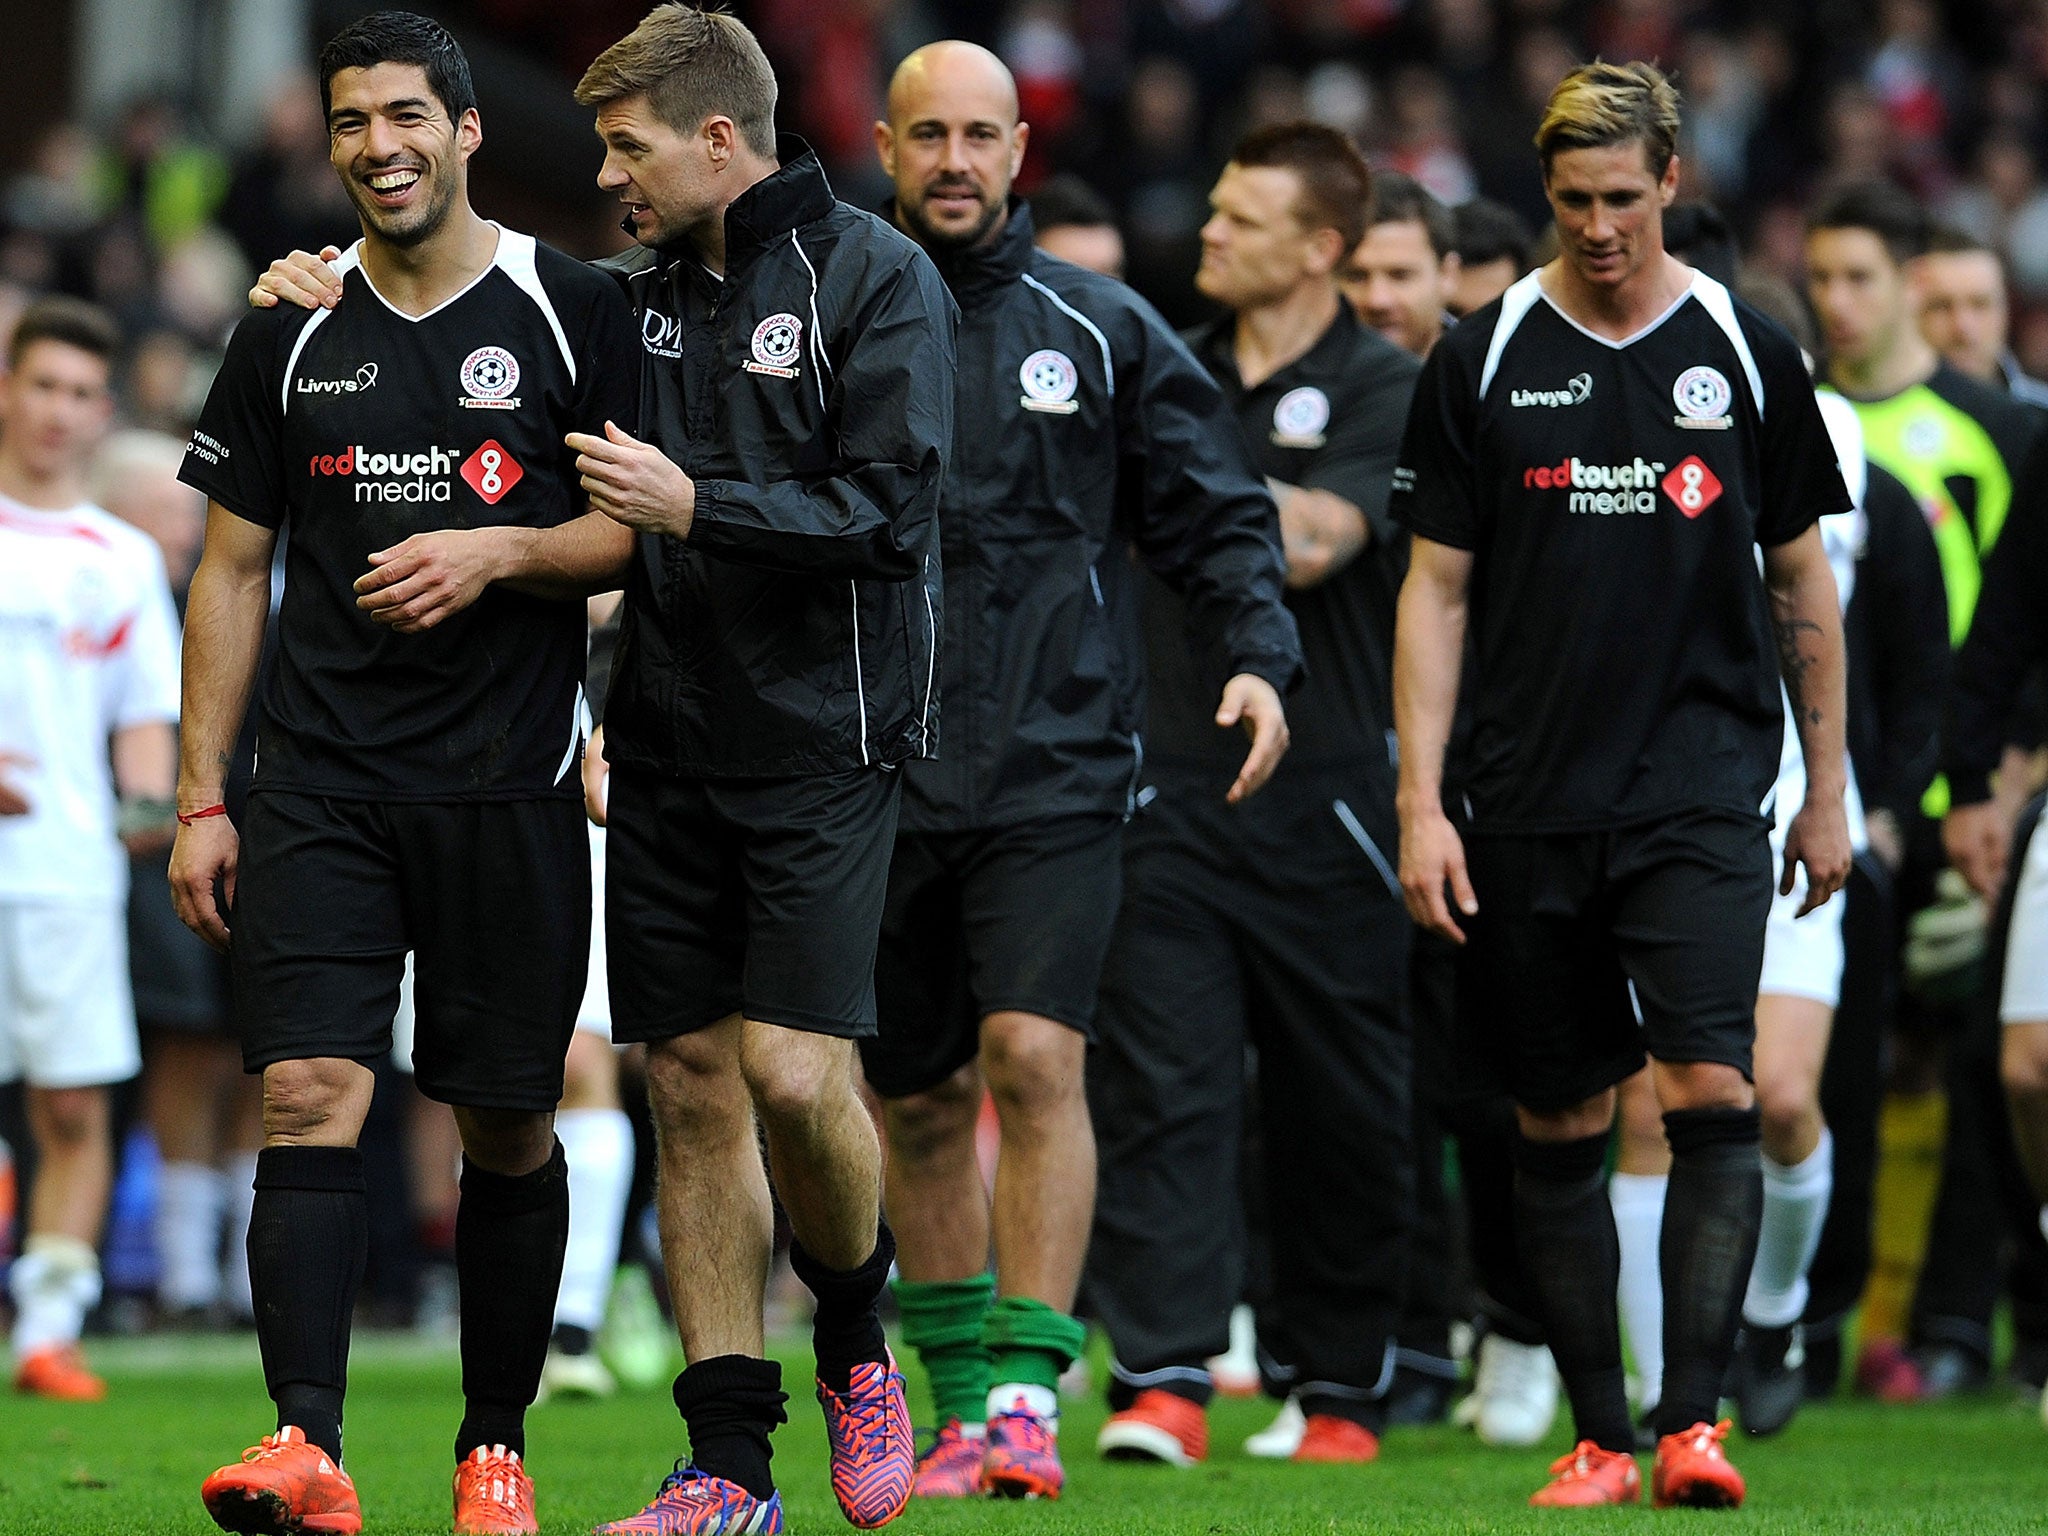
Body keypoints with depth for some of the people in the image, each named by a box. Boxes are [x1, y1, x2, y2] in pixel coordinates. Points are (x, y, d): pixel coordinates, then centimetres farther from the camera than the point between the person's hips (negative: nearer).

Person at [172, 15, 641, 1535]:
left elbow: (647, 527, 3)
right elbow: (232, 571, 13)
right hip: (319, 784, 1)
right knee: (309, 1093, -13)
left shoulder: (574, 311, 2)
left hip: (511, 785, -1)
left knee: (508, 1126, 5)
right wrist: (201, 798, 8)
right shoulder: (290, 334, 10)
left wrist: (497, 555, -14)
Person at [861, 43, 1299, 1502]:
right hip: (879, 772, 2)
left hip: (1057, 767, -2)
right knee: (919, 1100, 9)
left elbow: (1216, 511, 9)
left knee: (1034, 1056, -17)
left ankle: (1027, 1390, -16)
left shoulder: (1102, 330, 6)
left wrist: (1262, 657, -6)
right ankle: (962, 1405, 21)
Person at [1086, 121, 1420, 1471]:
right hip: (1170, 789, 3)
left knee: (1341, 1115, 5)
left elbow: (1310, 542, -17)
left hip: (1323, 798, -3)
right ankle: (1164, 1382, -13)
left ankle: (1337, 1384, 18)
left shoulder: (1386, 390, -3)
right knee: (1159, 1086, -9)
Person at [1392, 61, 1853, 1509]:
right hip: (1532, 809, 1)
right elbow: (1436, 589, 5)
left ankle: (1693, 1418, -15)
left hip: (1704, 792, -1)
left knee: (1712, 1090, -15)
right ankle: (1597, 1435, 12)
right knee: (1559, 1126, 4)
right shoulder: (1483, 359, 4)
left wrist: (1830, 789, 11)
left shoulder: (1747, 353, 5)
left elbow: (1803, 581, 12)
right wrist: (1422, 803, -2)